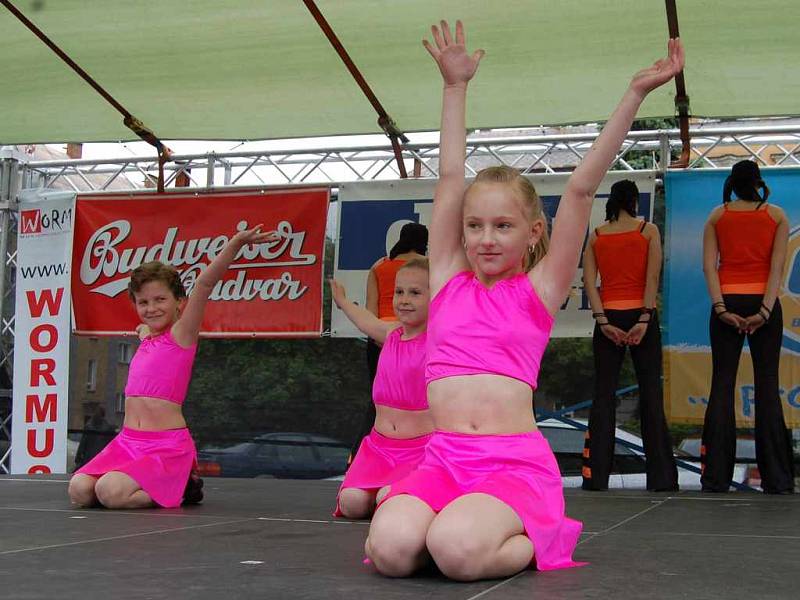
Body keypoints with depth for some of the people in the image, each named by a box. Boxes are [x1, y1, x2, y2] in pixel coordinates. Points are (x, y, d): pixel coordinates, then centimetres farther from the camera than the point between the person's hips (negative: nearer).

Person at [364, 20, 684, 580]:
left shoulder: (539, 291, 7)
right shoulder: (448, 281, 14)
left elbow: (581, 188, 2)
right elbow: (450, 177, 17)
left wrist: (635, 95, 0)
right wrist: (456, 87, 20)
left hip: (516, 463, -3)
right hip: (443, 459, 3)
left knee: (457, 551, -32)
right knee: (390, 547, -27)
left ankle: (536, 539, 0)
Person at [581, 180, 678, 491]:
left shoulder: (596, 235, 8)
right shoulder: (648, 230, 2)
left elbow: (589, 281, -2)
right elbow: (653, 276, -8)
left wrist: (603, 322, -7)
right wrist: (644, 320, -11)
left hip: (608, 317, 2)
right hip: (640, 314, -2)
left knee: (604, 393, 4)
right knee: (651, 392, 3)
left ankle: (596, 474, 0)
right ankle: (660, 475, 2)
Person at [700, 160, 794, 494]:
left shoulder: (718, 216, 7)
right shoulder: (776, 215, 5)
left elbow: (709, 265, -4)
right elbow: (777, 267, -6)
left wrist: (721, 309, -9)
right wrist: (765, 310, -11)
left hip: (727, 303, 1)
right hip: (763, 302, 0)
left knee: (722, 385, 1)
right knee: (767, 386, 1)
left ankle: (716, 476, -2)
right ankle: (776, 477, 0)